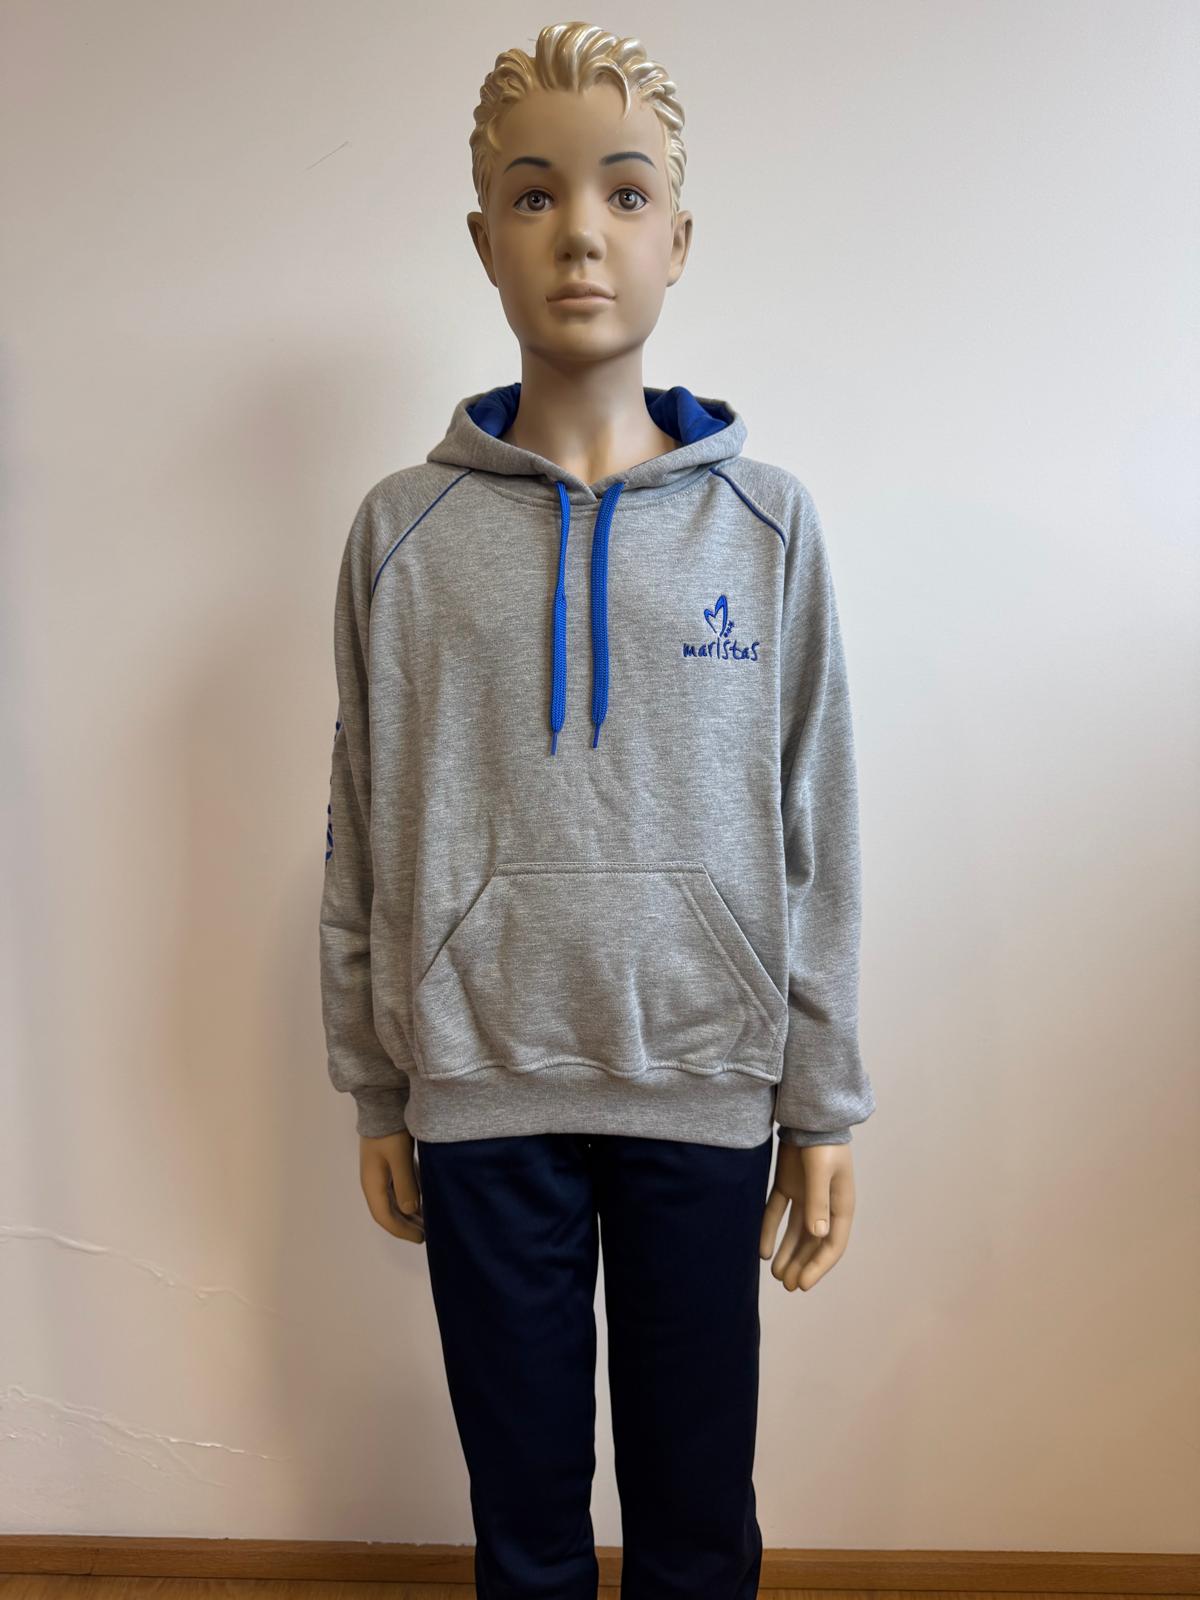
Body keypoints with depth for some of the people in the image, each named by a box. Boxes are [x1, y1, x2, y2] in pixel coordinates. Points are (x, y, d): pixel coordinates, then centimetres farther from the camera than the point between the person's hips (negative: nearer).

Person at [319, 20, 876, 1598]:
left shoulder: (766, 520, 0)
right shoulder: (404, 530, 0)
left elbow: (815, 836, 1)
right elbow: (364, 841, 4)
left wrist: (824, 1108, 1)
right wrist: (375, 1094, 6)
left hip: (705, 1086, 0)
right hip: (480, 1088, 0)